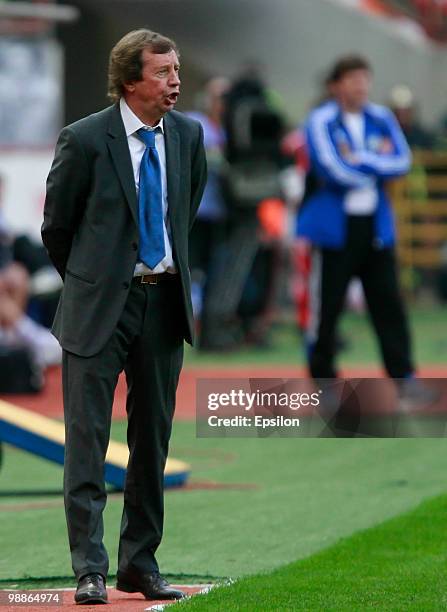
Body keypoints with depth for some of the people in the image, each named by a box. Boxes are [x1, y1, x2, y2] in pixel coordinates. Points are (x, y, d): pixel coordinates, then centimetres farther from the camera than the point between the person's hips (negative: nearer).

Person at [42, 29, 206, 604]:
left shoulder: (187, 135, 4)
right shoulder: (85, 139, -10)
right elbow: (56, 226, 2)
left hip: (164, 302, 5)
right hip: (100, 307, -5)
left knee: (153, 441, 9)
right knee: (87, 440, -6)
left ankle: (140, 566, 18)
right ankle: (90, 571, -5)